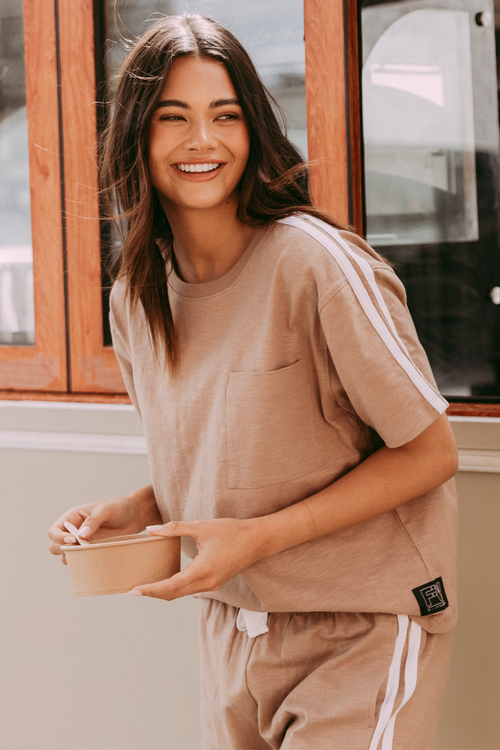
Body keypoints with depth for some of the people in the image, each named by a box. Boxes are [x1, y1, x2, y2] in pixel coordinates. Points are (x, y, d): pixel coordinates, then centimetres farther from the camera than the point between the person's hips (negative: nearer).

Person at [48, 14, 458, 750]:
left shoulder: (315, 263, -19)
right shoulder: (137, 298, 2)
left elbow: (429, 453, -14)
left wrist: (259, 537, -20)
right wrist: (130, 512, -5)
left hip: (364, 628, -6)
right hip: (232, 628, 6)